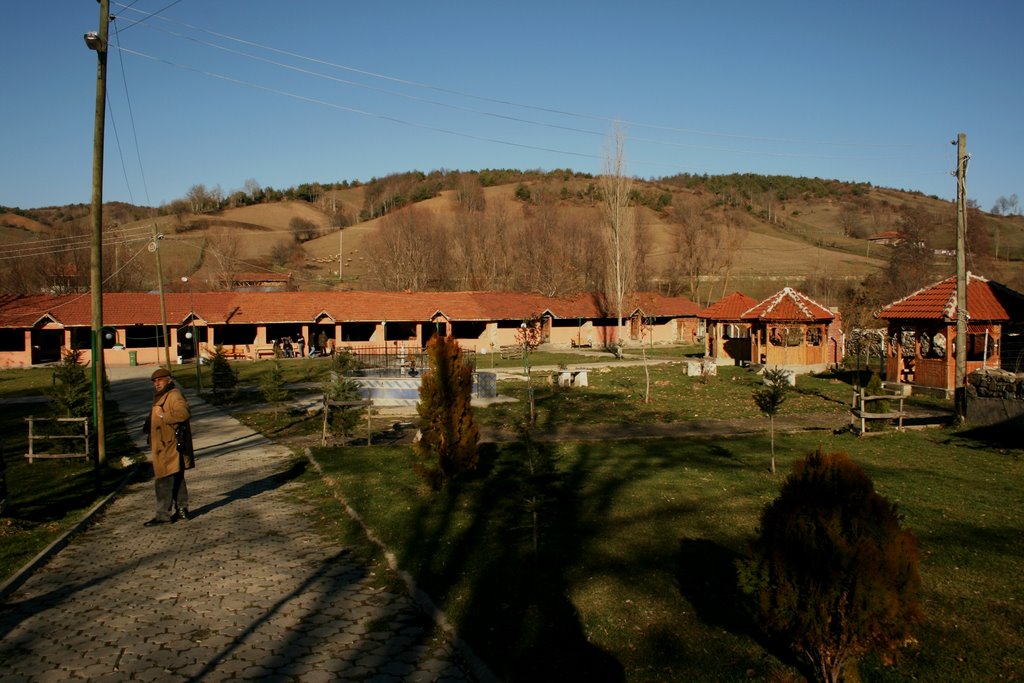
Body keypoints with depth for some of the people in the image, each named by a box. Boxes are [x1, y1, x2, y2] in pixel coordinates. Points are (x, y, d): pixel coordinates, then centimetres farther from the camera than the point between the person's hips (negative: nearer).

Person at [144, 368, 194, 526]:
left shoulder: (174, 395, -13)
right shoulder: (160, 397, 20)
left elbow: (184, 412, -30)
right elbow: (155, 419, 29)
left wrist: (163, 415, -23)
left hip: (171, 446, -11)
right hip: (163, 446, 11)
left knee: (165, 481, -8)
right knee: (177, 479, 15)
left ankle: (164, 515, -4)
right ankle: (181, 510, 22)